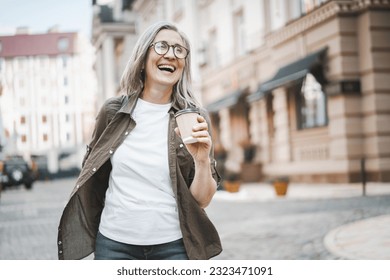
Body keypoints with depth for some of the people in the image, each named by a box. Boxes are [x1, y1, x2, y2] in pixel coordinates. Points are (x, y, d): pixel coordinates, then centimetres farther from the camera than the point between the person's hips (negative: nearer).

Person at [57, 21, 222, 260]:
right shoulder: (113, 111, -2)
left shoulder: (194, 118, -4)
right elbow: (93, 174, 9)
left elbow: (202, 200, -4)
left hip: (172, 245, -1)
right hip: (115, 243, 1)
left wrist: (202, 160, -20)